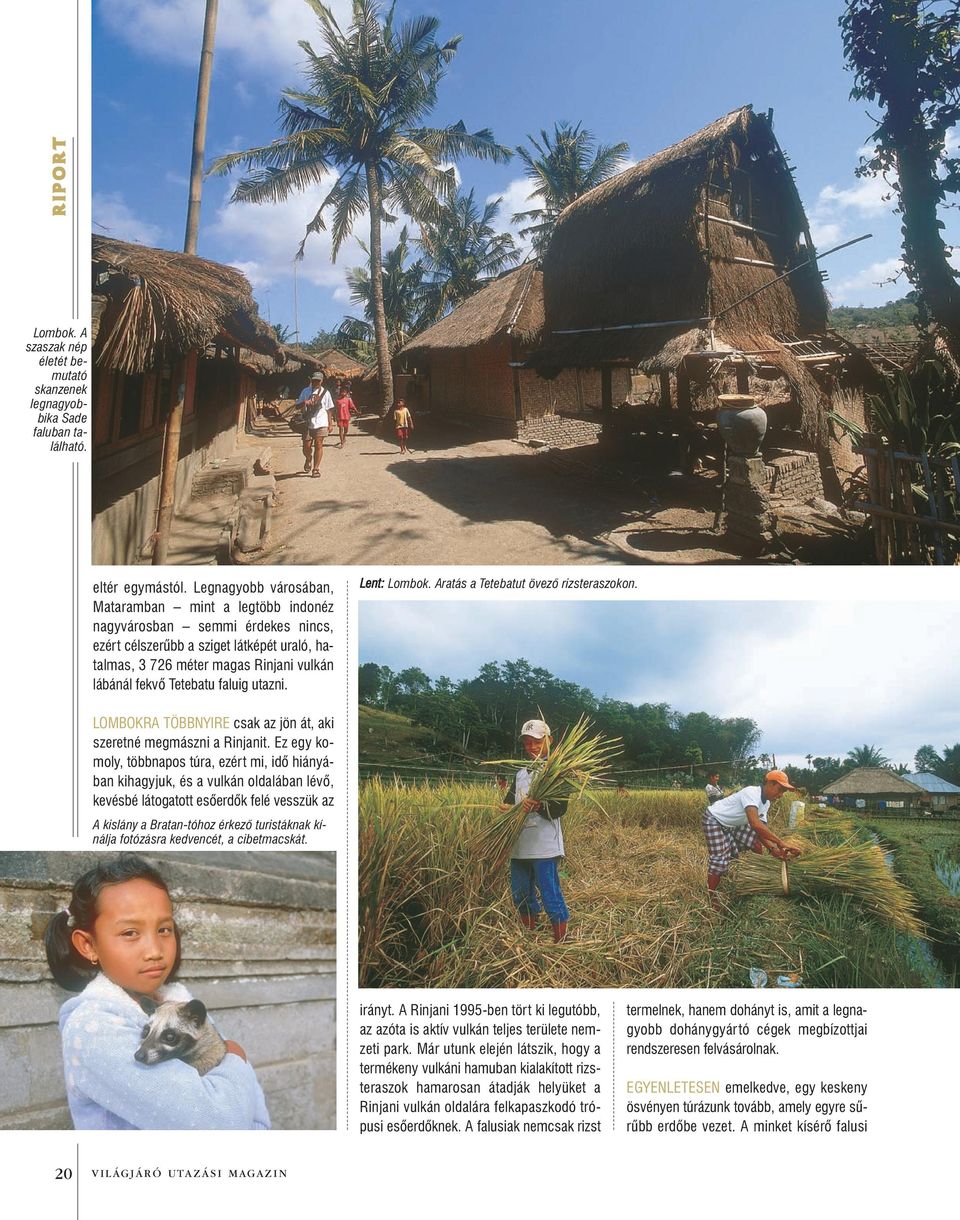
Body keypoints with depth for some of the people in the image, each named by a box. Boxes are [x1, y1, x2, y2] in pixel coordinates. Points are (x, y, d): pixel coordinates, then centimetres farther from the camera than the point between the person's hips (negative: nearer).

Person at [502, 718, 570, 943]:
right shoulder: (520, 774, 18)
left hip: (545, 847, -7)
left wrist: (540, 807, -31)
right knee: (521, 895, 14)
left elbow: (561, 808, -12)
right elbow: (509, 802, 19)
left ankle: (561, 943, 1)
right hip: (520, 846, 7)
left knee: (551, 896, -7)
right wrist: (506, 808, -5)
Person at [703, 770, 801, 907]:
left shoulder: (765, 804, -2)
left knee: (757, 845, 7)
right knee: (720, 860, -16)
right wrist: (780, 843, -46)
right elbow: (755, 824, -46)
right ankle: (711, 898, -4)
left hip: (732, 824, 10)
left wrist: (772, 848, -23)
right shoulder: (751, 793, -33)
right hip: (714, 820, -10)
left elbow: (760, 829, -5)